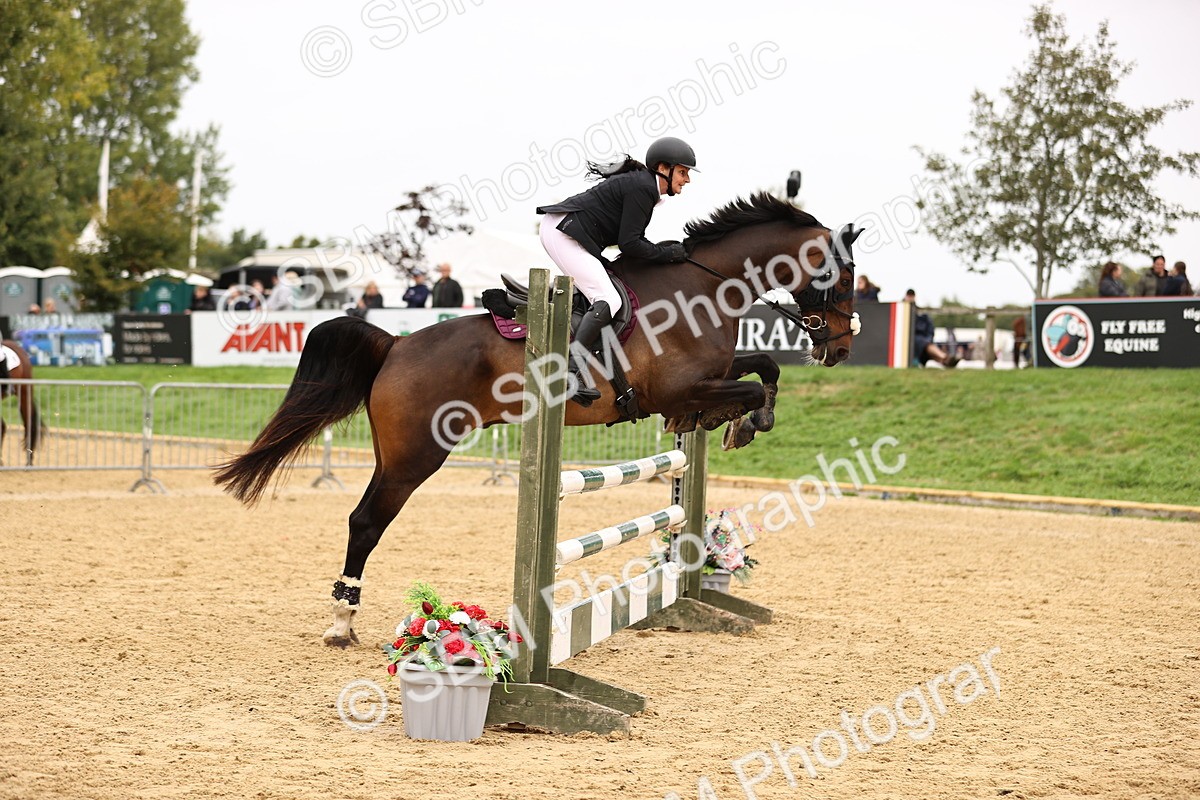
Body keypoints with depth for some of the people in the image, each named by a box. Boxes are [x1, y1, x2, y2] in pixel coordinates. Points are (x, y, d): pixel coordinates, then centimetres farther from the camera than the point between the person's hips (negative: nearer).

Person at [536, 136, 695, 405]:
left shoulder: (642, 183, 17)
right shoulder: (642, 188, -14)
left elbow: (630, 237, 21)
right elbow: (628, 244, -16)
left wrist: (661, 249, 8)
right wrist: (667, 254, -7)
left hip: (559, 230, 11)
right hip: (564, 234, -11)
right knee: (608, 301, -19)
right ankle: (572, 372, -30)